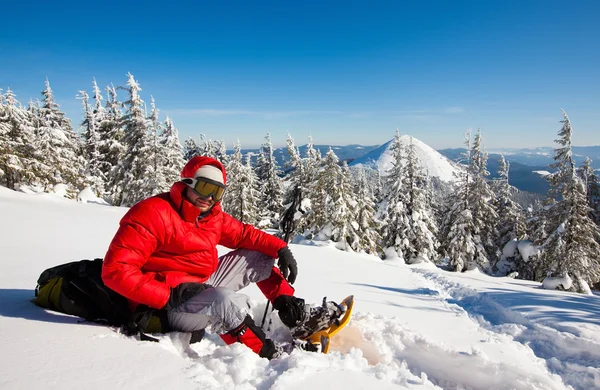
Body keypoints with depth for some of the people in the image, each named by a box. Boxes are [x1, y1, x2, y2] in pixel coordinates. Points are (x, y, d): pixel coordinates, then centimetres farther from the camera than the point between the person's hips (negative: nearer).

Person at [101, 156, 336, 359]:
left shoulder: (212, 216, 4)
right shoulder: (152, 214, -20)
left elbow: (243, 234, 13)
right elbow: (116, 270, -25)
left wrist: (280, 249, -3)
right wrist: (169, 295, -30)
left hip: (203, 286, 9)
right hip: (166, 305, -9)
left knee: (260, 257, 7)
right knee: (228, 300, -36)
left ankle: (297, 317, 5)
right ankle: (269, 356, -15)